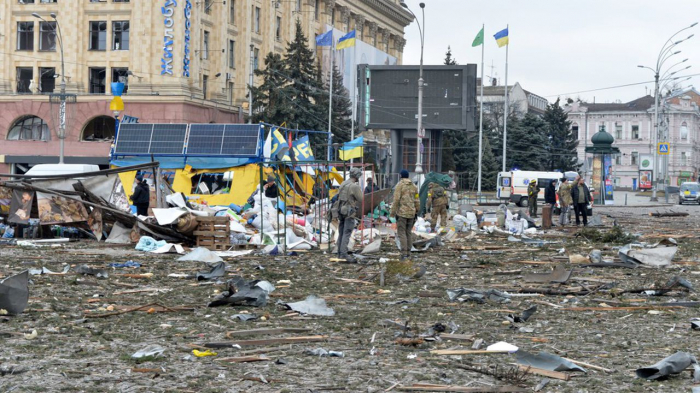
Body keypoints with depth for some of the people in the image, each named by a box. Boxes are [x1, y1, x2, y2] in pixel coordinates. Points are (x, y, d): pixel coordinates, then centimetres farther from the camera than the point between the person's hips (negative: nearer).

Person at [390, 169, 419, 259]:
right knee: (408, 232, 13)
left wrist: (393, 212, -8)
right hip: (411, 213, 6)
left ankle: (404, 252, -14)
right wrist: (416, 212, 19)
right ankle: (408, 251, 12)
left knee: (401, 232, -5)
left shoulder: (399, 185, -7)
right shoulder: (414, 186, 10)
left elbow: (396, 200, -13)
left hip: (402, 212, -5)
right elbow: (416, 201, 11)